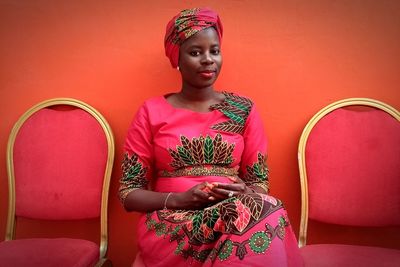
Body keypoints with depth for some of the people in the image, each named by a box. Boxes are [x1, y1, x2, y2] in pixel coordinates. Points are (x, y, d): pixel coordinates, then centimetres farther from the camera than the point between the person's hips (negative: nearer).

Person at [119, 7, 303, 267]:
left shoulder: (244, 109, 8)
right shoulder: (151, 112, 4)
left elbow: (260, 183, 10)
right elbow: (129, 193, 3)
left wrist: (243, 194, -14)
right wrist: (180, 199, -14)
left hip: (233, 217, 3)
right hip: (170, 224, -2)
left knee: (268, 214, -33)